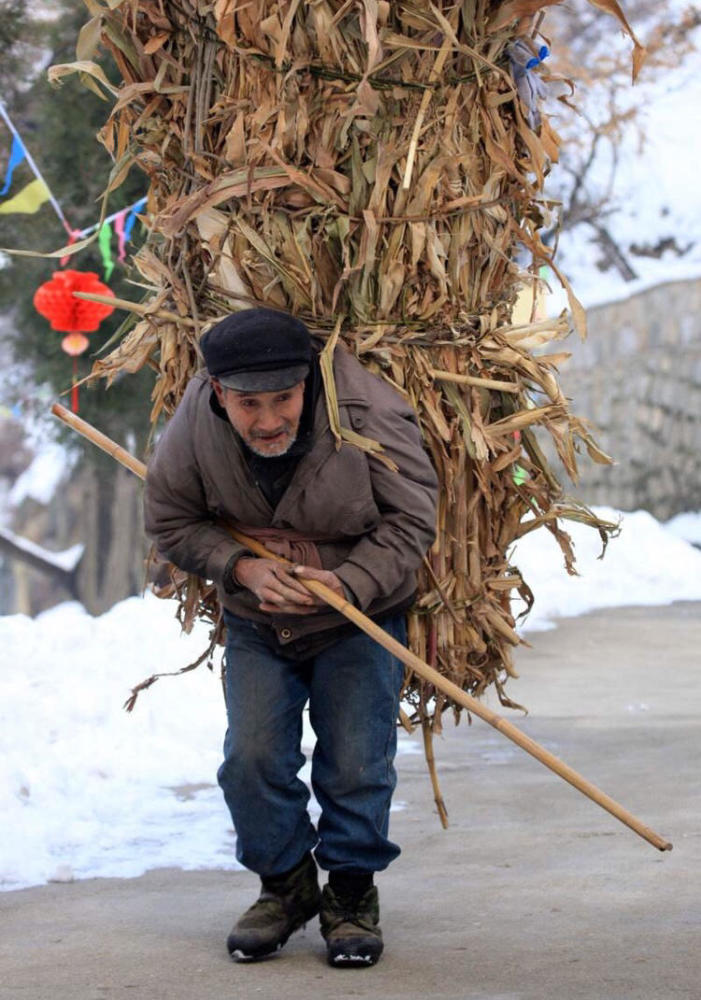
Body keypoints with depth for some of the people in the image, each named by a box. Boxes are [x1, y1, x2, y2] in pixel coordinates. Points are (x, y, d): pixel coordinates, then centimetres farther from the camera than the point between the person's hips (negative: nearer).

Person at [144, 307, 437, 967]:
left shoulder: (368, 415, -25)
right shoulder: (193, 429, -19)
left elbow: (410, 522, -14)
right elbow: (170, 523, -3)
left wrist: (349, 583, -27)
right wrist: (239, 566, -19)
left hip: (359, 619, -2)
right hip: (256, 622, 2)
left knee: (355, 760, -6)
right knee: (253, 757, -5)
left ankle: (352, 896, 13)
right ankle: (285, 886, 17)